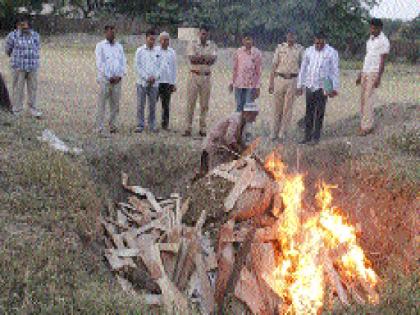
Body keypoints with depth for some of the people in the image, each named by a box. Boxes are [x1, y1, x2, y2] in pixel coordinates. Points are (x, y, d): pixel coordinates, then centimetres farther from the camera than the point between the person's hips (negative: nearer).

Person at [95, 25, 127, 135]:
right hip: (105, 79, -4)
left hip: (117, 80, 4)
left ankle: (113, 126, 12)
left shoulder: (119, 46, 16)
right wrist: (109, 77, -12)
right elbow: (100, 63, -5)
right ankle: (100, 128, -3)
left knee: (115, 104, 4)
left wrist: (120, 76, -4)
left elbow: (123, 62, 12)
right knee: (102, 104, -4)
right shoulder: (100, 46, 3)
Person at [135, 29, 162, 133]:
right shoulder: (140, 50, 2)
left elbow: (160, 66, 8)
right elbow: (138, 66, -2)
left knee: (153, 105, 5)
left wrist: (155, 77, -7)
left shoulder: (158, 51, 8)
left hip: (154, 82, 2)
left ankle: (152, 125, 11)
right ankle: (140, 125, 3)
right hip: (142, 82, -2)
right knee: (140, 105, -2)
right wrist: (147, 77, -10)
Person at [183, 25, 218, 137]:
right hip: (194, 75, -2)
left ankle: (203, 129, 10)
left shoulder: (212, 45, 7)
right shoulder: (193, 44, 2)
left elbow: (213, 60, -7)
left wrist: (198, 58, -14)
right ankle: (188, 128, -1)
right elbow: (192, 59, -12)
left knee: (204, 104, 4)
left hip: (206, 77, 2)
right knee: (190, 103, -3)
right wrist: (206, 58, -11)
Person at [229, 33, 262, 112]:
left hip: (251, 85, -2)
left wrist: (258, 87, -1)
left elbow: (258, 71, 2)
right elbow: (235, 68, 12)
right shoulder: (238, 52, 5)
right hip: (239, 84, 2)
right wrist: (232, 82, 9)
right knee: (239, 106, 5)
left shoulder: (257, 53, 0)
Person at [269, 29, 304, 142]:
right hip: (279, 79, 1)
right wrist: (271, 83, 2)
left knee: (288, 108, 0)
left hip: (292, 80, -1)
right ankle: (274, 133, 12)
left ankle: (283, 134, 6)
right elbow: (274, 66, 6)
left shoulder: (300, 49, 4)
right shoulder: (280, 47, 6)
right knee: (277, 107, 4)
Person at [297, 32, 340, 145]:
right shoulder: (309, 51, 7)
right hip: (310, 86, 3)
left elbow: (335, 71, -2)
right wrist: (300, 86, 12)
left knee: (319, 113, 1)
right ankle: (307, 136, 12)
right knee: (309, 113, 6)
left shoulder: (331, 52, -3)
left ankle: (316, 137, 8)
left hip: (322, 87, -3)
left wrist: (334, 88, -6)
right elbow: (303, 69, 14)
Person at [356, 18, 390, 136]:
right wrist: (360, 74, 19)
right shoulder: (370, 39, 15)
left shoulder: (383, 41, -10)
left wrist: (378, 78, -19)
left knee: (368, 100, -10)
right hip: (365, 72, 8)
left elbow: (383, 61, -13)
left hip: (374, 73, -8)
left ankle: (366, 127, -7)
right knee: (363, 99, 7)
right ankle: (368, 124, 13)